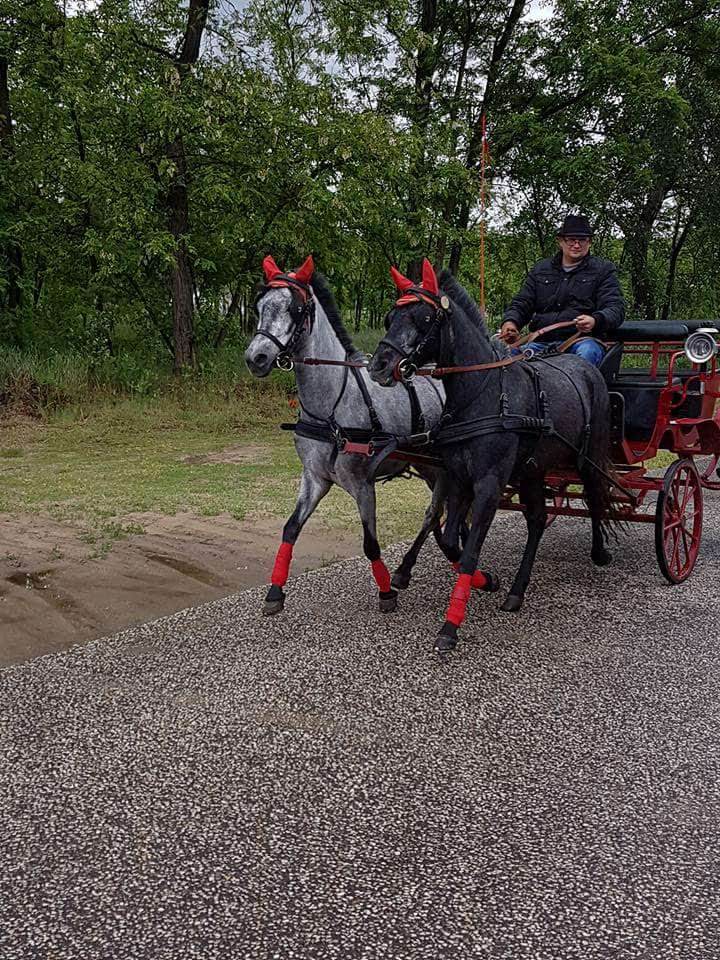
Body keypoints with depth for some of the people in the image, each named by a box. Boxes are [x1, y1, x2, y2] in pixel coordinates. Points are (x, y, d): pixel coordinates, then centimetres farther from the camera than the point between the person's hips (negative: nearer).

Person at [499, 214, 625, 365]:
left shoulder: (603, 270, 14)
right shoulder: (540, 270, 24)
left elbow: (616, 308, 2)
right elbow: (522, 303, 22)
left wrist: (595, 320, -23)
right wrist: (510, 321, -4)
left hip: (583, 338, -2)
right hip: (541, 341, 2)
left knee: (587, 352, -39)